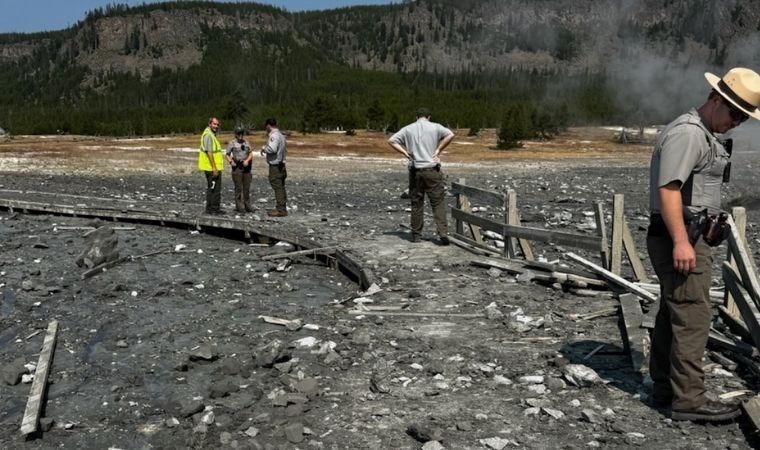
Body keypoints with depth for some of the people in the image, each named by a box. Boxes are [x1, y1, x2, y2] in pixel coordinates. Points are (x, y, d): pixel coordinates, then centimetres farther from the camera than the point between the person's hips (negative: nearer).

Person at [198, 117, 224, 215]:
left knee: (211, 188, 16)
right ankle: (214, 209, -2)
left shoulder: (211, 135, 17)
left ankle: (210, 209, 23)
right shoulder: (208, 135, -16)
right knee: (215, 189, -6)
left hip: (212, 168, 11)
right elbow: (209, 152, -23)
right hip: (212, 168, -11)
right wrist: (214, 168, -24)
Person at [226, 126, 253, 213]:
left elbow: (251, 154, 9)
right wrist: (231, 161, -17)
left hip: (246, 167, 4)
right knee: (238, 188, -3)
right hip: (237, 167, -4)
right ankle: (239, 207, 2)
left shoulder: (246, 143, 12)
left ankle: (247, 205, 13)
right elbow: (227, 155, 1)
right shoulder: (232, 143, 0)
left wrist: (247, 160, -10)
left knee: (247, 188, 6)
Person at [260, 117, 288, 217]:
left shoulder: (274, 136, -15)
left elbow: (272, 149, -28)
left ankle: (280, 210, -7)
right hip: (281, 165, 10)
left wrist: (264, 148, -9)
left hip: (275, 166, -10)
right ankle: (282, 208, 19)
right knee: (281, 187, 13)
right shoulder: (281, 135, 16)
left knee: (278, 187, -8)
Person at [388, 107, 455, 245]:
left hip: (415, 170, 2)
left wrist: (405, 152, 3)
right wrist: (438, 150, -6)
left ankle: (416, 234, 15)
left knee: (416, 203, 10)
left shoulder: (408, 129, 8)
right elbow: (450, 135, -12)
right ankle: (443, 234, -9)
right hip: (432, 170, -2)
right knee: (438, 203, 1)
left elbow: (391, 141, 5)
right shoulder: (435, 127, 2)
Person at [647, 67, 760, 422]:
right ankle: (688, 400, -3)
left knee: (672, 313, 14)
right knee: (692, 317, -9)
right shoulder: (687, 133, -14)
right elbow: (668, 188, -23)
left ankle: (664, 387, 24)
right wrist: (681, 241, -28)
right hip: (680, 238, -11)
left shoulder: (707, 135, 20)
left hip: (689, 236, 11)